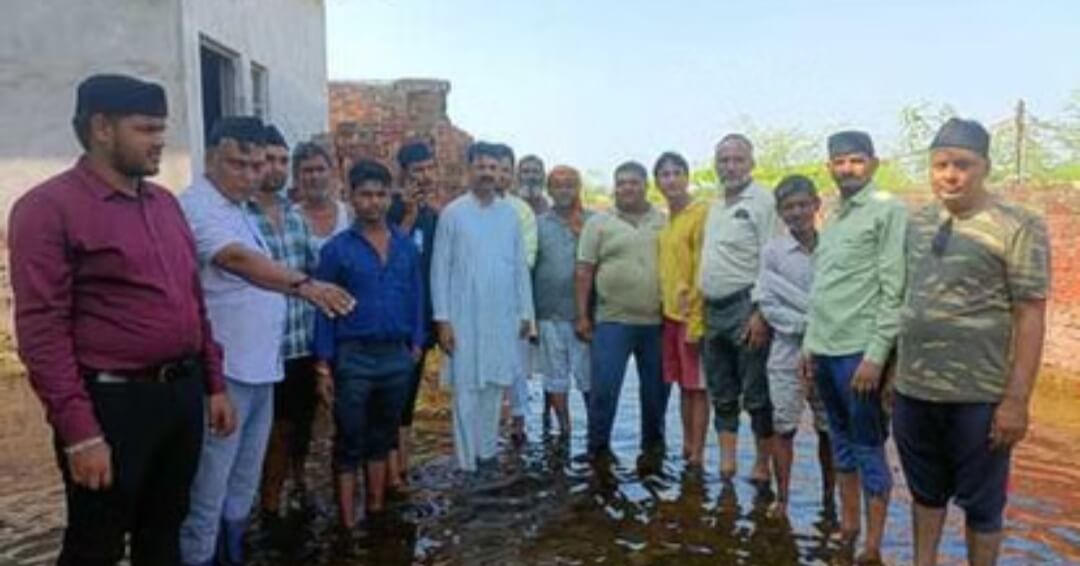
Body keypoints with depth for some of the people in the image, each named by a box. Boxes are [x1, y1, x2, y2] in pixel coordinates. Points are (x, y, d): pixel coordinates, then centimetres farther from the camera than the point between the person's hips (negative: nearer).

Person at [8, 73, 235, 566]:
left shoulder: (165, 203, 11)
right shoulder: (48, 207, -10)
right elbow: (42, 330, -15)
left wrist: (214, 384, 13)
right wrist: (79, 432, -18)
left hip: (183, 394, 7)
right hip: (111, 403, -6)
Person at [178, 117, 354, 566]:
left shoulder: (241, 209, 14)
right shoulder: (197, 206, -17)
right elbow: (239, 261, -35)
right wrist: (305, 285, -48)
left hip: (258, 369, 9)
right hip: (221, 373, -9)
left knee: (243, 485, 20)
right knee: (209, 490, 2)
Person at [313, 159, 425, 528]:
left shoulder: (406, 247, 5)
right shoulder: (337, 248, -5)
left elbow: (416, 298, 10)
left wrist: (416, 343, 2)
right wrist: (323, 366, -10)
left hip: (397, 355, 4)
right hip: (353, 356, -3)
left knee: (381, 438, 16)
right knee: (349, 443, 5)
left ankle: (377, 512, 29)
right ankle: (347, 524, 14)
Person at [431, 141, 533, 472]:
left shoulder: (510, 213, 6)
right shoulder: (453, 213, -3)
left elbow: (520, 266, 8)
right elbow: (440, 268, -4)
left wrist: (526, 311, 6)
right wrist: (442, 319, -9)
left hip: (503, 317, 3)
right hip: (465, 317, -3)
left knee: (495, 386, 9)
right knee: (467, 389, 2)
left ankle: (487, 452, 23)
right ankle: (467, 463, 10)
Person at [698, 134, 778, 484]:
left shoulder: (762, 201, -8)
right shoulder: (715, 207, 16)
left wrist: (760, 312, -19)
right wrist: (698, 306, 13)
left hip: (745, 308, -8)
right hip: (713, 310, 8)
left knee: (756, 395, 1)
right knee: (722, 395, 13)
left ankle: (761, 467, 12)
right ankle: (726, 467, 23)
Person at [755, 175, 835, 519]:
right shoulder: (773, 251, -3)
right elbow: (767, 304, -8)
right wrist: (808, 324, -16)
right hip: (788, 354, -1)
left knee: (829, 428, 12)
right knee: (784, 427, 5)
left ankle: (829, 495, 28)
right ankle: (782, 498, 17)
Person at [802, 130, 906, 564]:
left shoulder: (889, 210, -7)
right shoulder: (833, 216, 15)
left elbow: (893, 290, -13)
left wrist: (875, 354, -17)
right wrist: (809, 342, 14)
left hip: (858, 350, -7)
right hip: (824, 348, 7)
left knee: (868, 447, 2)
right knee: (841, 439, 16)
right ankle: (847, 525, 29)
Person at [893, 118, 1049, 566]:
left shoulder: (1018, 228, -9)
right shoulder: (917, 223, 7)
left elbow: (1031, 316, -11)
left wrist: (1016, 399, -14)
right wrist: (892, 368, 11)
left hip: (979, 398, -5)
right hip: (912, 390, 5)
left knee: (981, 504, 12)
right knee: (926, 492, 20)